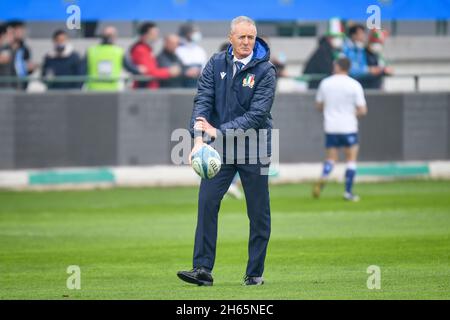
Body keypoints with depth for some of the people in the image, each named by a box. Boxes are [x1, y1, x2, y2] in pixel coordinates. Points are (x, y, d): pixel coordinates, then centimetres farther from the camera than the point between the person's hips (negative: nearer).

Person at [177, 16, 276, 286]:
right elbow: (203, 100, -8)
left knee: (258, 211, 3)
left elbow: (256, 114, -17)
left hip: (254, 148, -2)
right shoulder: (216, 64, 2)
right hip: (220, 149, 2)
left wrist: (220, 132, -25)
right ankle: (203, 269, -8)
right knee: (207, 202, -8)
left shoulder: (265, 71, -9)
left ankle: (255, 272, 13)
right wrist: (199, 137, -24)